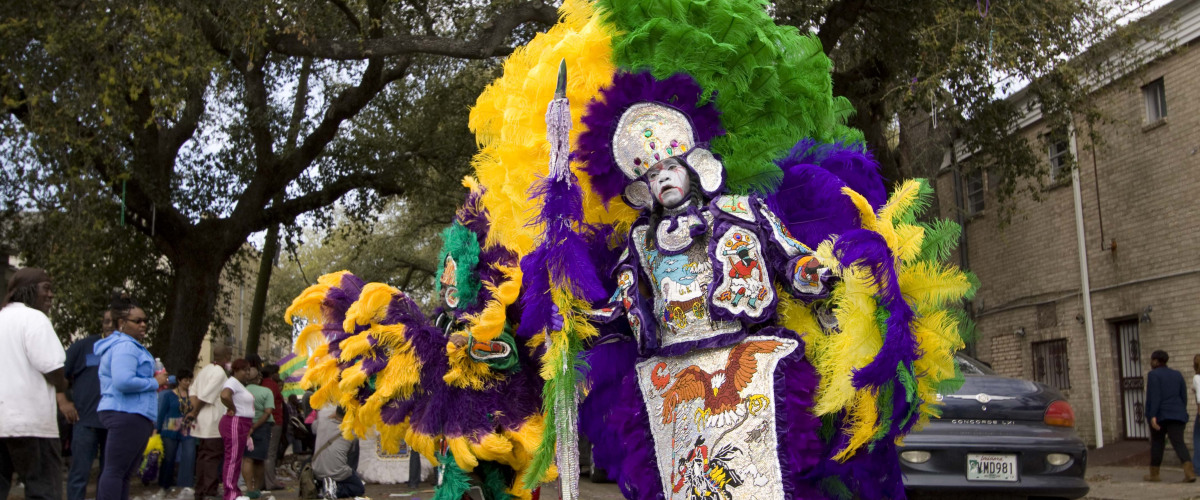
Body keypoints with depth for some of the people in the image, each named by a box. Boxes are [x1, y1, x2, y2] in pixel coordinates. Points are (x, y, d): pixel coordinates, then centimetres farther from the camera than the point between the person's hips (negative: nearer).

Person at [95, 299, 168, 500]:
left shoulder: (129, 345, 23)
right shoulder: (125, 346, -12)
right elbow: (123, 382, -25)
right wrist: (155, 382, -13)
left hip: (135, 416, 11)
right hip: (127, 415, -11)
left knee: (124, 473, 10)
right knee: (116, 471, -12)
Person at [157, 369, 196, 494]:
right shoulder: (169, 395, 0)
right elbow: (162, 413, 1)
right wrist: (157, 430, -1)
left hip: (187, 432, 2)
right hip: (171, 431, -1)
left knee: (189, 456, -12)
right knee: (168, 459, 8)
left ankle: (186, 486, -13)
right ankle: (165, 485, 26)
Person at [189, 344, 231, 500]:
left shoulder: (205, 370, 15)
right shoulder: (220, 373, -14)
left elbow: (192, 391, 13)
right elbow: (206, 395, -19)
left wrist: (195, 409, 4)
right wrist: (195, 412, -8)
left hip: (202, 422, 9)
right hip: (214, 422, -9)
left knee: (203, 456, 13)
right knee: (213, 457, -6)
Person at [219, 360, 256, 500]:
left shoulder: (240, 383, 17)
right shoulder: (233, 382, -12)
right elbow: (224, 395, -32)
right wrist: (232, 409, -17)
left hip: (242, 424, 10)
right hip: (234, 423, -10)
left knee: (237, 458, 13)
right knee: (232, 458, -8)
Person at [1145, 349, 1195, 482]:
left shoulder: (1153, 375, -7)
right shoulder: (1177, 375, 11)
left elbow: (1154, 397, -16)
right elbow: (1184, 397, 12)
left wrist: (1153, 416, -20)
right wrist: (1181, 415, 21)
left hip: (1160, 415, -4)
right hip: (1177, 415, 4)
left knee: (1157, 443, 9)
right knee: (1179, 443, -4)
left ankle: (1154, 474, 18)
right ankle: (1189, 472, -23)